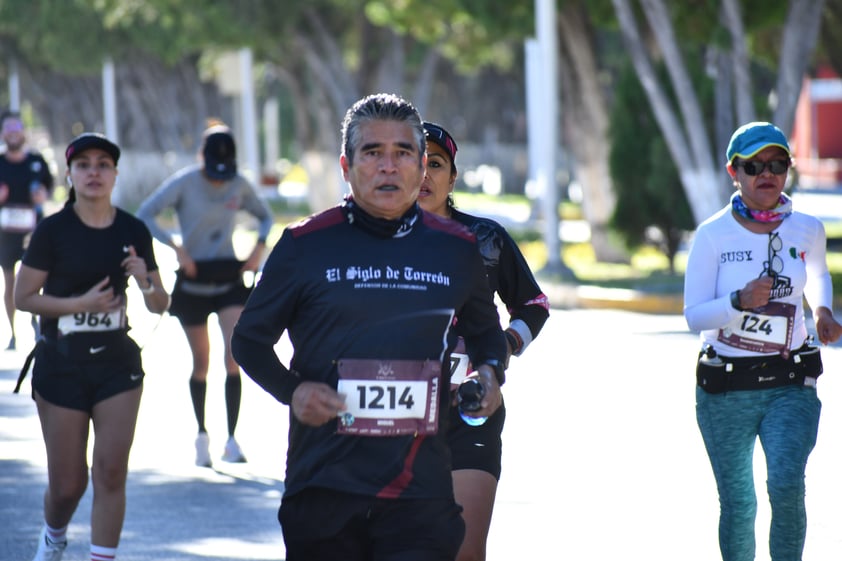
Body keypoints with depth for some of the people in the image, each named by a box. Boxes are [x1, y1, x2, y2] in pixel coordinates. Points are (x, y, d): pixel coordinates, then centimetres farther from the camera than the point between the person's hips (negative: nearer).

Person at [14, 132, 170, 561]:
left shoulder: (133, 232, 2)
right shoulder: (53, 231, -7)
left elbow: (160, 306, 8)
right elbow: (23, 297, -8)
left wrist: (145, 282, -14)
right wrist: (81, 304, -19)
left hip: (117, 363, 2)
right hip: (61, 363, -2)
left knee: (111, 472, -7)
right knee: (68, 483, 4)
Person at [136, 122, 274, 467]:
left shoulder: (240, 185, 0)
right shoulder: (184, 183, -9)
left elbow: (265, 216, 16)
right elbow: (145, 215, -12)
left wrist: (259, 247, -3)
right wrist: (176, 246, -22)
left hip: (229, 279, 1)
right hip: (193, 282, -1)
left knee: (234, 356, -15)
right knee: (201, 364, 8)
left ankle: (232, 441, -15)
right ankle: (201, 436, 27)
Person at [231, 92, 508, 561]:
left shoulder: (457, 250, 8)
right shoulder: (305, 246, 1)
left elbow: (485, 331, 26)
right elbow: (251, 338, 10)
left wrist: (490, 371, 5)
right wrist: (291, 390, -7)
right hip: (324, 486, -1)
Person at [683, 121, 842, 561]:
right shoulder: (713, 235, -5)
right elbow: (694, 315, -9)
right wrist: (740, 302, -26)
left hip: (790, 383, 1)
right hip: (725, 387, -1)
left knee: (787, 485, -19)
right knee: (737, 503, 3)